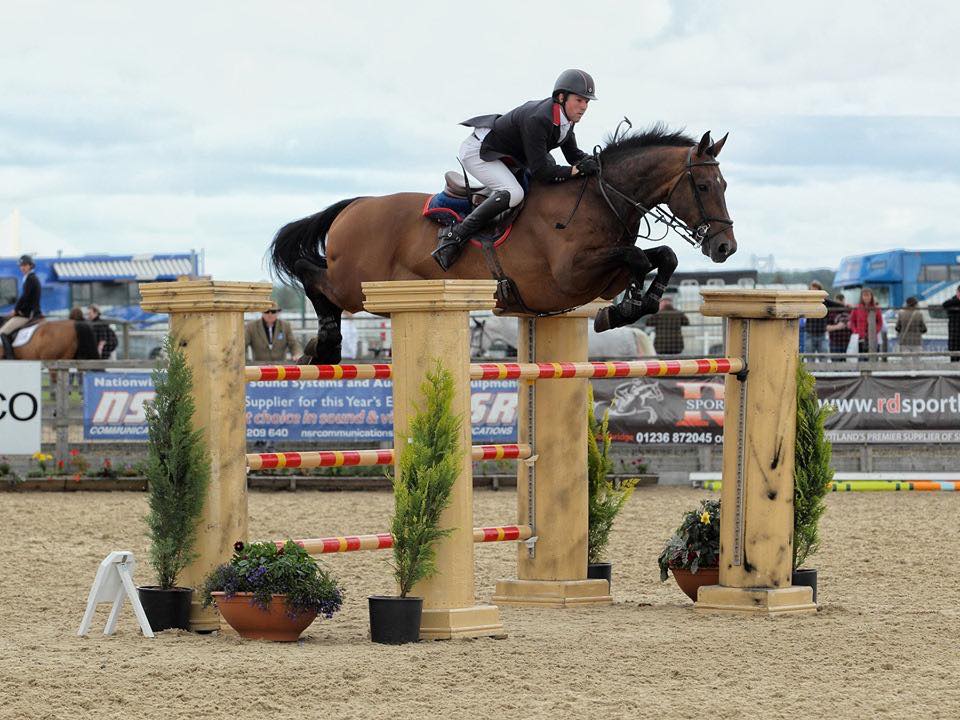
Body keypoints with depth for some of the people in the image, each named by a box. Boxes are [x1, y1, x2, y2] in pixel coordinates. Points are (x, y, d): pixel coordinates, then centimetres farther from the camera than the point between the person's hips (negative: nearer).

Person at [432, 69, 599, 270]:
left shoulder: (565, 119, -5)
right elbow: (540, 171, -34)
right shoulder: (537, 119, -33)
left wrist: (591, 162, -13)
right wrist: (578, 170, -32)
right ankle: (455, 235, -27)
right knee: (512, 193, -32)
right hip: (477, 152, -10)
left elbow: (573, 154, 9)